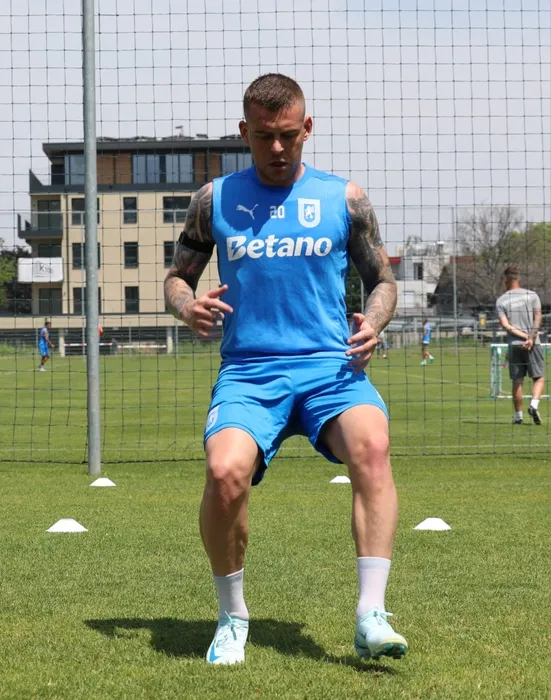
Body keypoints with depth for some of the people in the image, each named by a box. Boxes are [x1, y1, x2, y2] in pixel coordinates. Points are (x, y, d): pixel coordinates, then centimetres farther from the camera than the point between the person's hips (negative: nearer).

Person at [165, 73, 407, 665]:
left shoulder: (344, 198, 10)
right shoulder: (215, 199, 12)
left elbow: (383, 281, 17)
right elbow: (177, 276, 19)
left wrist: (374, 323, -6)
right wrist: (187, 307, -5)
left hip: (330, 366, 0)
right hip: (247, 372, 0)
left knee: (372, 445, -33)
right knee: (225, 471, -29)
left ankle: (370, 616, -31)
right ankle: (232, 616, -4)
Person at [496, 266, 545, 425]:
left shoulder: (501, 301, 4)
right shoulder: (532, 295, 3)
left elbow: (505, 325, -6)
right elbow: (538, 318, -7)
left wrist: (525, 336, -9)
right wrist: (531, 338, -14)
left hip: (514, 345, 1)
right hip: (533, 345, -1)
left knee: (517, 381, 7)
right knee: (539, 377, 6)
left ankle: (518, 415, 9)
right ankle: (534, 405, -17)